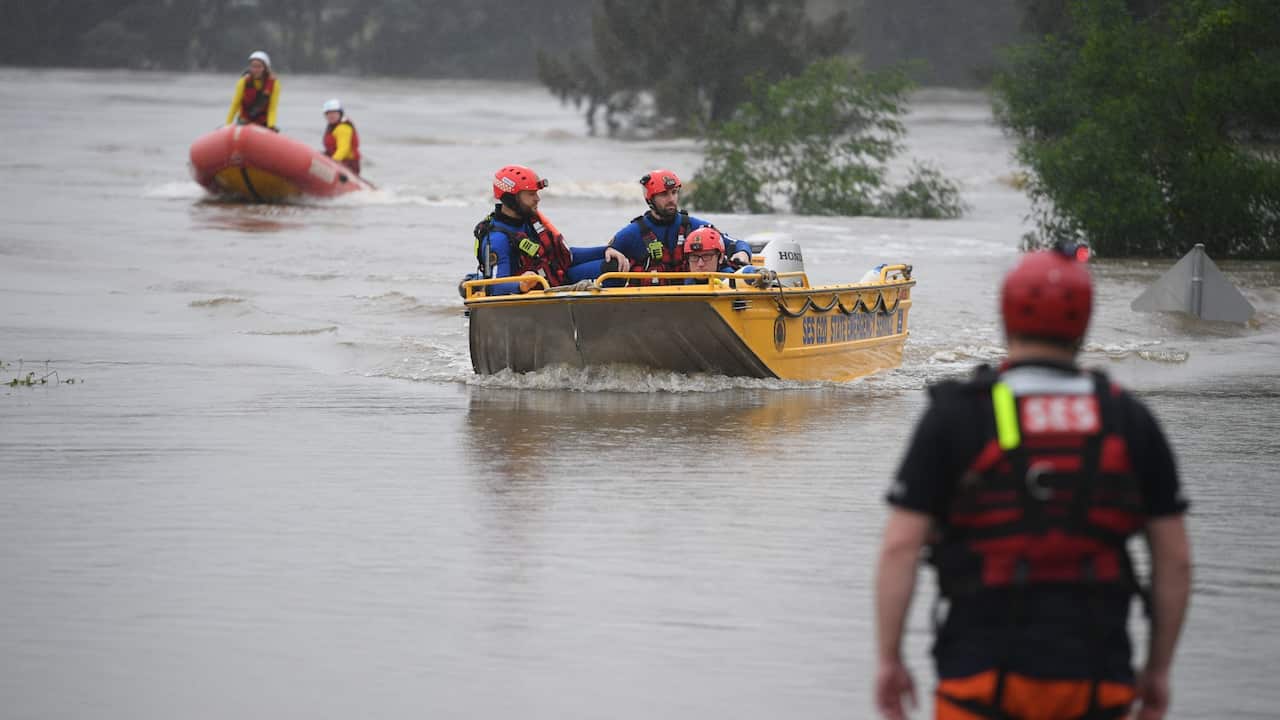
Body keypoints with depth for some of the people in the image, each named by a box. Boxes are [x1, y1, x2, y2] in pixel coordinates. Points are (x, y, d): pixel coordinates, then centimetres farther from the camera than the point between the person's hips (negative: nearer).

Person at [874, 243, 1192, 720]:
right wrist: (1158, 670, 14)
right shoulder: (1130, 422, 4)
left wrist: (888, 661, -1)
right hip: (1093, 678, 2)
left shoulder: (954, 417, -3)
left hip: (985, 670, -2)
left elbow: (900, 546, -8)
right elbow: (1175, 558, 5)